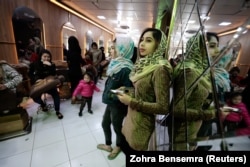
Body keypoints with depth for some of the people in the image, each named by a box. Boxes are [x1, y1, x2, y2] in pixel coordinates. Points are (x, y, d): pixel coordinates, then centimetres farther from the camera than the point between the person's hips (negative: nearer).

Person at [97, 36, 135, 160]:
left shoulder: (126, 69, -26)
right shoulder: (116, 64, 2)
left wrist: (114, 95, -22)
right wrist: (107, 94, 8)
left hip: (118, 105, -8)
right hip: (110, 102, 9)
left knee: (117, 127, 17)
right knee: (105, 124, 24)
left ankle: (118, 147, 48)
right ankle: (108, 145, 50)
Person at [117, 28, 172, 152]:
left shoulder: (160, 69, -22)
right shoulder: (144, 64, 4)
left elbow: (163, 107, -24)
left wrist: (131, 102, -22)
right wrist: (127, 91, -3)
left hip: (141, 126, -7)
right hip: (132, 119, 8)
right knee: (125, 147, 26)